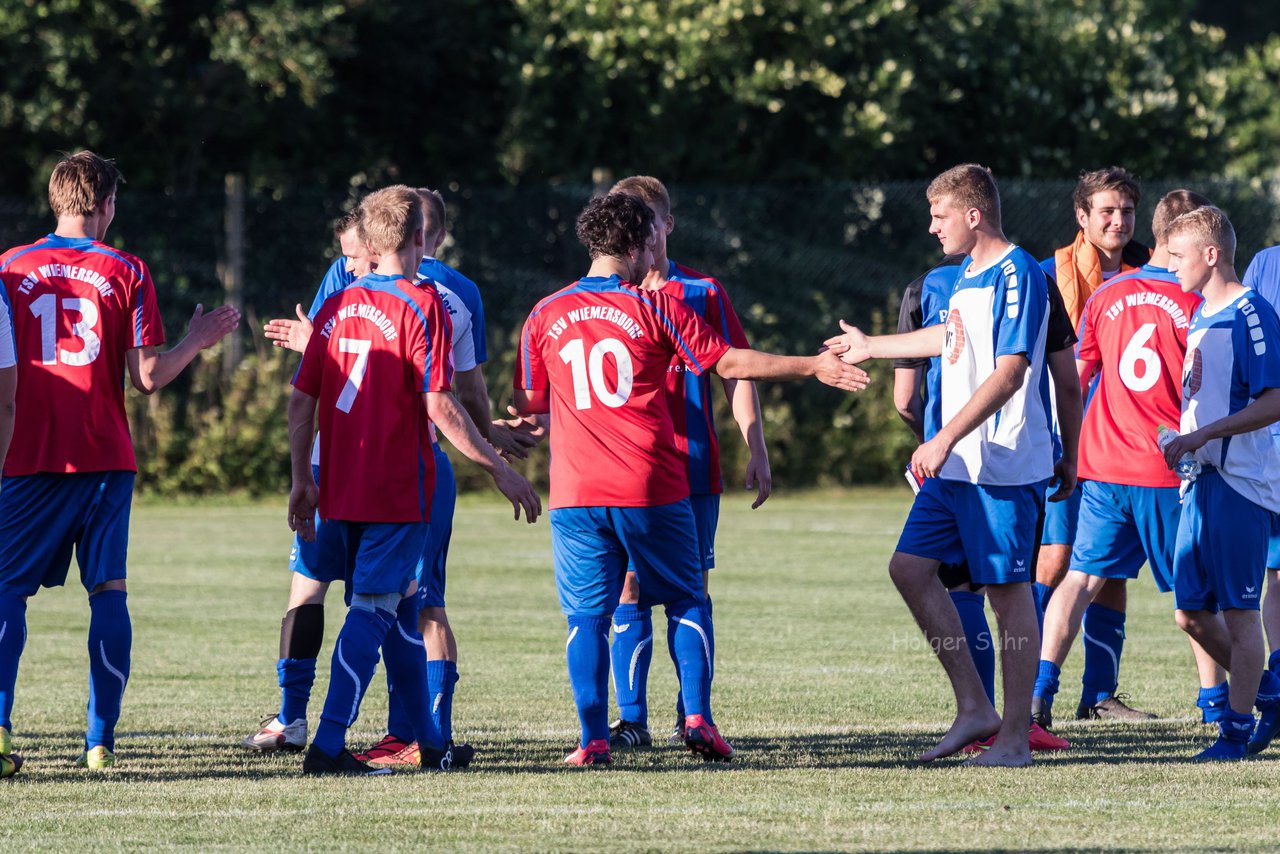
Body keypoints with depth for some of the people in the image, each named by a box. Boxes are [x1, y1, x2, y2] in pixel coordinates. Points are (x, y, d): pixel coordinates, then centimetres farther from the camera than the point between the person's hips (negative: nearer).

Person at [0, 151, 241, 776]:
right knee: (109, 590, 6)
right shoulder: (126, 273, 0)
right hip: (105, 459, 0)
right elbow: (148, 377, -3)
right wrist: (197, 341, 13)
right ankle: (101, 740, 0)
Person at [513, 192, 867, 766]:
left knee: (587, 615, 4)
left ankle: (593, 739, -4)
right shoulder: (654, 308, -2)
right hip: (653, 491, -2)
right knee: (686, 601, 12)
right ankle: (697, 716, 0)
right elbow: (731, 364, -1)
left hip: (575, 494, 2)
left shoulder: (544, 316, 6)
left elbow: (529, 404, 13)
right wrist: (813, 368, 7)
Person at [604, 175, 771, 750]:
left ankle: (694, 717, 7)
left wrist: (756, 453, 1)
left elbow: (736, 376, 7)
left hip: (692, 466, -1)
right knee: (628, 589, -3)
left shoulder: (703, 293, 6)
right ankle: (632, 719, 1)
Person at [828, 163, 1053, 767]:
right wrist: (870, 348, 49)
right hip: (956, 463, 10)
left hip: (1004, 465, -10)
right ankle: (974, 709, 10)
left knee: (1009, 588, -5)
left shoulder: (1017, 275, -14)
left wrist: (945, 438, -26)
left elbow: (1010, 371, -22)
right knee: (910, 567, 5)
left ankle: (1015, 738, 0)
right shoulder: (965, 275, 15)